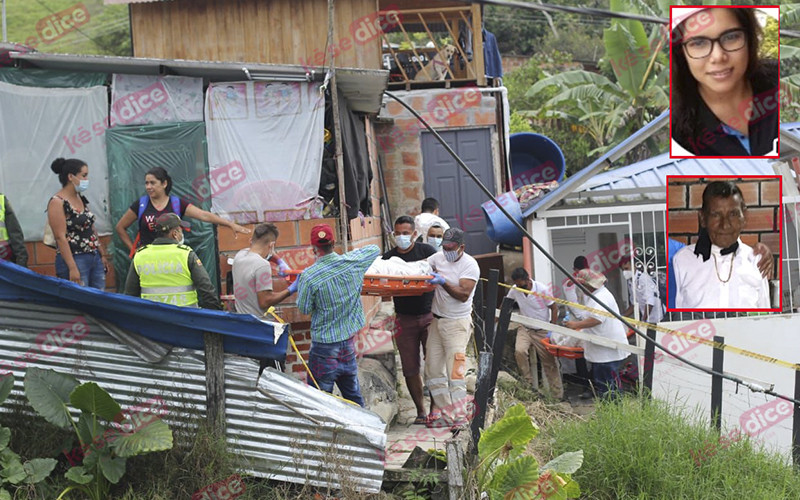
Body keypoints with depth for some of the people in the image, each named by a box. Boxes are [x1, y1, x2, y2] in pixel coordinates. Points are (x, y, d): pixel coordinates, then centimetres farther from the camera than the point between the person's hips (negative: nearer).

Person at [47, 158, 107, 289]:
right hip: (74, 260, -8)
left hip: (95, 258, 8)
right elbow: (61, 237, -16)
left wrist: (102, 255, 18)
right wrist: (72, 268, -21)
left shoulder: (81, 199, 13)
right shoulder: (57, 202, -11)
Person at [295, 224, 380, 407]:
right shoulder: (353, 263, -7)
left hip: (324, 346, -5)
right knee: (354, 397, 17)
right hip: (349, 343, 5)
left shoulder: (308, 277, -19)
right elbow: (375, 249, 13)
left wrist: (298, 285, 10)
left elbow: (304, 309, -4)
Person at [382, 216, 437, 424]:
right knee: (410, 369, 4)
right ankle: (420, 410, 16)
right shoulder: (389, 257, 7)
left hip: (429, 315, -2)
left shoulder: (426, 250, 2)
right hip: (404, 319, 2)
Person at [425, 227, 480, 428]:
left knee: (455, 371, -10)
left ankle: (459, 417, -5)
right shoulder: (439, 257, 6)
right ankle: (441, 410, 17)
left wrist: (443, 282, -30)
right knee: (433, 369, 7)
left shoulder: (470, 265, -12)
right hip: (436, 320, 6)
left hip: (457, 323, -6)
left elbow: (463, 295, -19)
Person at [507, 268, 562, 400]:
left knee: (550, 362, 0)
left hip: (542, 331, -2)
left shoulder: (542, 290, -17)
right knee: (519, 351, -27)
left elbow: (554, 308, -9)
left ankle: (558, 395, 9)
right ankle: (529, 382, -10)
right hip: (525, 329, 2)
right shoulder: (514, 290, -7)